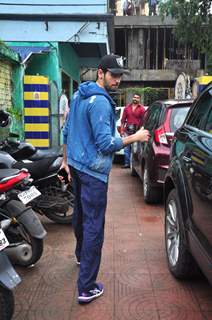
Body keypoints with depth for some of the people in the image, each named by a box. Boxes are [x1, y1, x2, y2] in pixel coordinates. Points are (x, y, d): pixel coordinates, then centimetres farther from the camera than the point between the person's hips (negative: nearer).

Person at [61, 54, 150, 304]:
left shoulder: (78, 95, 11)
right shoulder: (100, 102, -19)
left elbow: (67, 131, 16)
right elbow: (106, 144, -23)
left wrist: (66, 160, 22)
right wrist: (135, 137, -12)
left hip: (76, 165, 10)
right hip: (93, 171, -10)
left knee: (80, 214, 25)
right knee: (94, 227, -6)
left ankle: (80, 254, 47)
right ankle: (86, 288, -1)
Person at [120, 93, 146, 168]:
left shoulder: (141, 109, 1)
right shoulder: (127, 107, 10)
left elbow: (143, 121, -2)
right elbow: (123, 119, 11)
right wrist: (122, 129, 6)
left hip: (137, 131, -3)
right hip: (127, 131, 3)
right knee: (127, 147, 4)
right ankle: (127, 163, 11)